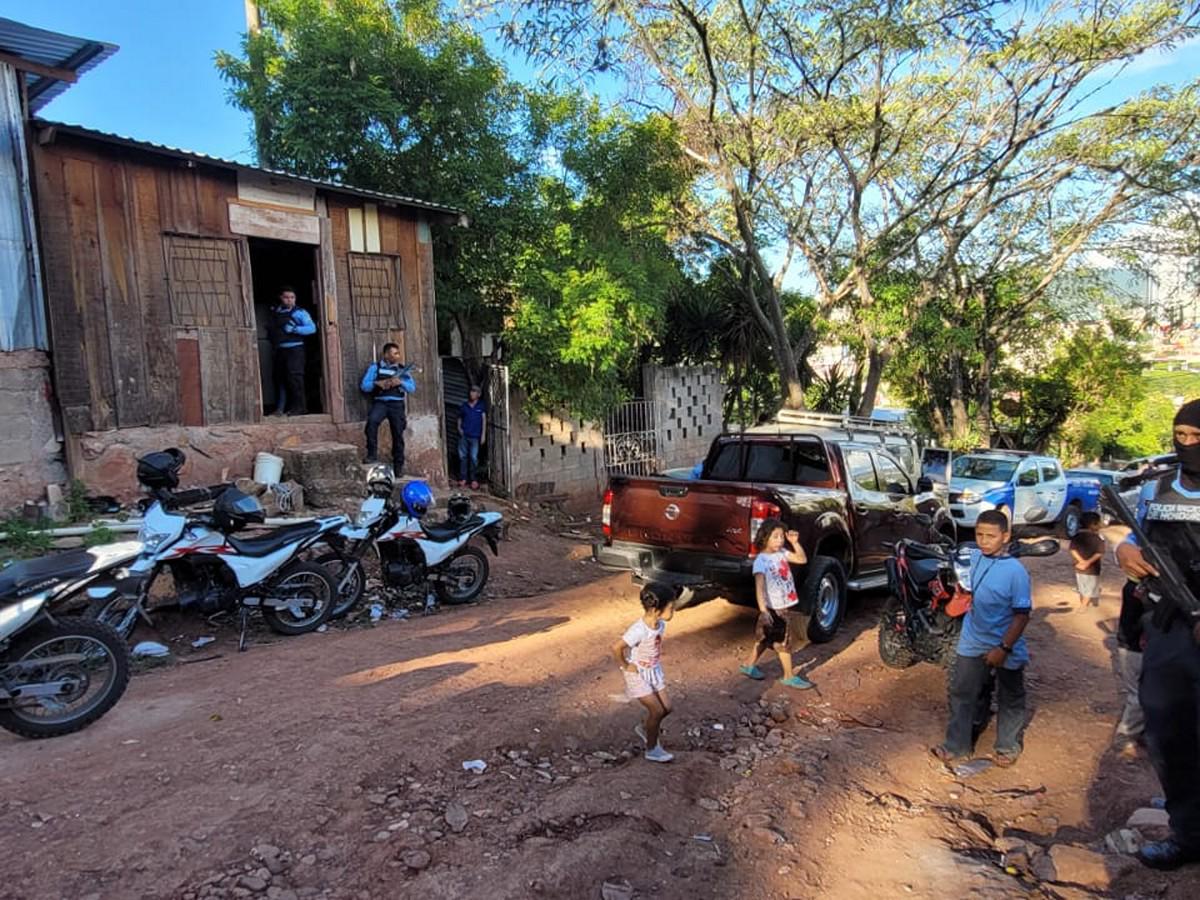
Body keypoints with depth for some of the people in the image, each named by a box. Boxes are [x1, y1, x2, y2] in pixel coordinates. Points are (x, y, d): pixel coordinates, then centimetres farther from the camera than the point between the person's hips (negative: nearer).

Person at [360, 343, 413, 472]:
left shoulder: (402, 369, 15)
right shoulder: (375, 367, 11)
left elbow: (412, 388, 6)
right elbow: (364, 386, 4)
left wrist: (400, 382, -12)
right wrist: (377, 383, -14)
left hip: (396, 404, 2)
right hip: (380, 403, -2)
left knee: (398, 434, -2)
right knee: (372, 421, -31)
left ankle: (398, 466, 8)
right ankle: (372, 454, -22)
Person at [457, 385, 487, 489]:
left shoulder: (481, 406, 2)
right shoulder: (463, 406, 9)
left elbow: (484, 420, 1)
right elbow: (460, 418, 17)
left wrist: (483, 434, -5)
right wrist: (459, 428, -1)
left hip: (475, 436, -3)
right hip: (463, 435, 3)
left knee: (473, 457, -4)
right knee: (462, 456, 4)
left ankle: (473, 479, 5)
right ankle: (463, 478, 12)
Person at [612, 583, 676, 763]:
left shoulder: (660, 624, -9)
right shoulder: (639, 630, -34)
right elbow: (616, 647, -34)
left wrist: (656, 659, 6)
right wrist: (625, 666, -21)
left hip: (654, 671, 7)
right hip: (638, 674, -7)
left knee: (666, 707, 10)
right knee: (657, 711, -2)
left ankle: (645, 728, 38)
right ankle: (652, 750, 19)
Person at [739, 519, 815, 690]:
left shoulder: (781, 553, 3)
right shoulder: (761, 561, -21)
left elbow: (802, 559, 11)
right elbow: (759, 586, -31)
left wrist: (795, 542, -3)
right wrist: (763, 610, -41)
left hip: (791, 605, 7)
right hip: (776, 609, -7)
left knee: (766, 639, 18)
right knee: (784, 642, 4)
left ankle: (750, 665, 32)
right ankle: (789, 676, 20)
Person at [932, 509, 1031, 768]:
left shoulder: (1016, 571, -22)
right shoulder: (975, 557, -5)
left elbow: (1022, 614, -20)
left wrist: (1004, 648, -21)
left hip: (1006, 649, -5)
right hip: (972, 644, 5)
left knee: (1010, 700, 16)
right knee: (962, 693, 10)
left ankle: (1008, 747, 35)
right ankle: (957, 746, 21)